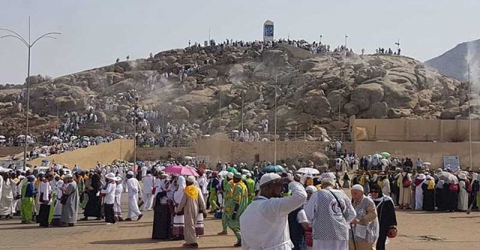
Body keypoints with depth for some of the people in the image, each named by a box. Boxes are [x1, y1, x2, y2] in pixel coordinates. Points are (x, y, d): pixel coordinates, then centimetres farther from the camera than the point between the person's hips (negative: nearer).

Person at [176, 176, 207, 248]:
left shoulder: (186, 190, -9)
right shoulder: (197, 189, 3)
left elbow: (183, 202, -8)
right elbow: (201, 201, 2)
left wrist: (177, 210, 3)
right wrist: (204, 210, 8)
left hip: (188, 210, -5)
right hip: (196, 210, 5)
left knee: (190, 226, -1)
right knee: (191, 225, 16)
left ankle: (193, 242, -4)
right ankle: (189, 241, 19)